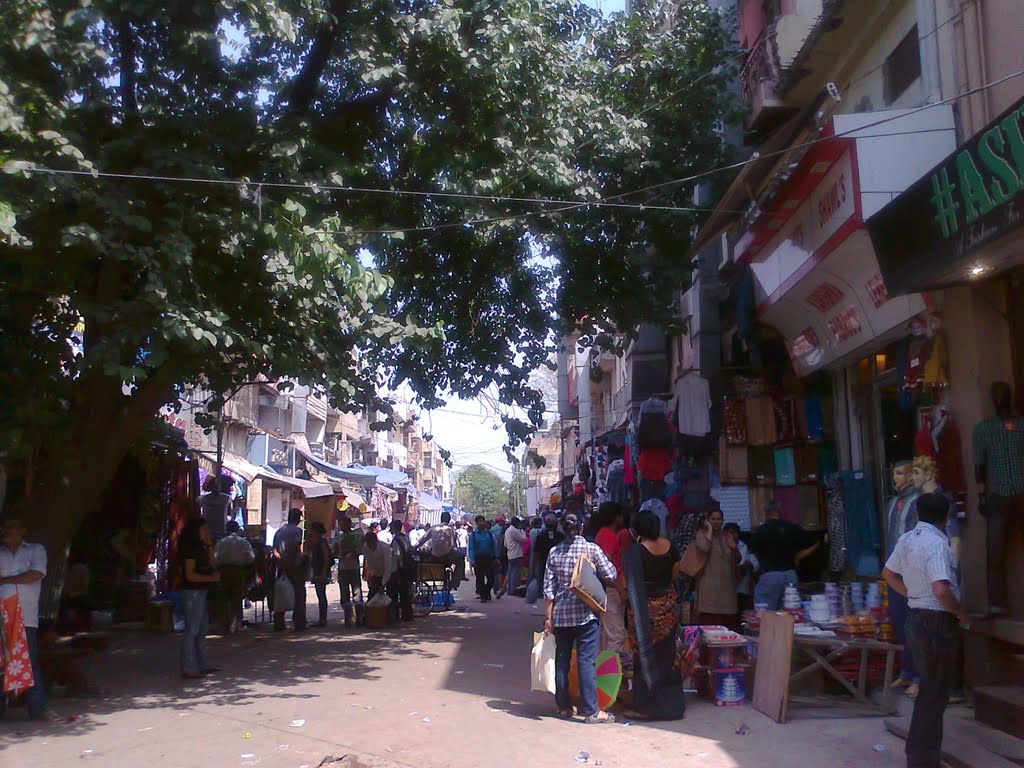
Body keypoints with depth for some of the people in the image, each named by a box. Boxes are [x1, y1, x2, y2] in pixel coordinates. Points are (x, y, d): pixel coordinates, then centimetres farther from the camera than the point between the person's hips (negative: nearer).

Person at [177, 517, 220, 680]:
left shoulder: (200, 548, 15)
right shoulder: (190, 549, -13)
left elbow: (210, 566, 12)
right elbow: (190, 575, -18)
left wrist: (209, 545, 8)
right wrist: (211, 578, -14)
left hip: (201, 592, 10)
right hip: (192, 592, -10)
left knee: (202, 630, 14)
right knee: (191, 630, -7)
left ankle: (202, 665, 22)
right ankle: (188, 669, -4)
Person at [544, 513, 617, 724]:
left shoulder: (554, 552, 4)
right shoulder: (591, 548, -6)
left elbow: (549, 588, 3)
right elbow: (611, 576, -5)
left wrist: (549, 617, 8)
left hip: (560, 614, 3)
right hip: (586, 613, -3)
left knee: (562, 660, 12)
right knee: (587, 661, -2)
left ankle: (563, 706, 19)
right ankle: (591, 711, 0)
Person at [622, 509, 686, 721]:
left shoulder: (634, 552, -18)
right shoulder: (669, 546, -3)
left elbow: (629, 584, -16)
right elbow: (675, 574, 8)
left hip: (645, 609, -5)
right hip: (667, 606, 5)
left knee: (645, 656, 4)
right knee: (667, 656, 14)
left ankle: (646, 707, 10)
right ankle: (671, 703, 22)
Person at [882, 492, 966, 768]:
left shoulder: (907, 539, 6)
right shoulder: (936, 543, -20)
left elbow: (888, 573, 19)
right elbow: (941, 590, -31)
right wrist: (961, 613, -14)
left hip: (916, 618, 9)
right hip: (937, 623, -8)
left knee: (929, 689, 20)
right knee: (934, 695, 1)